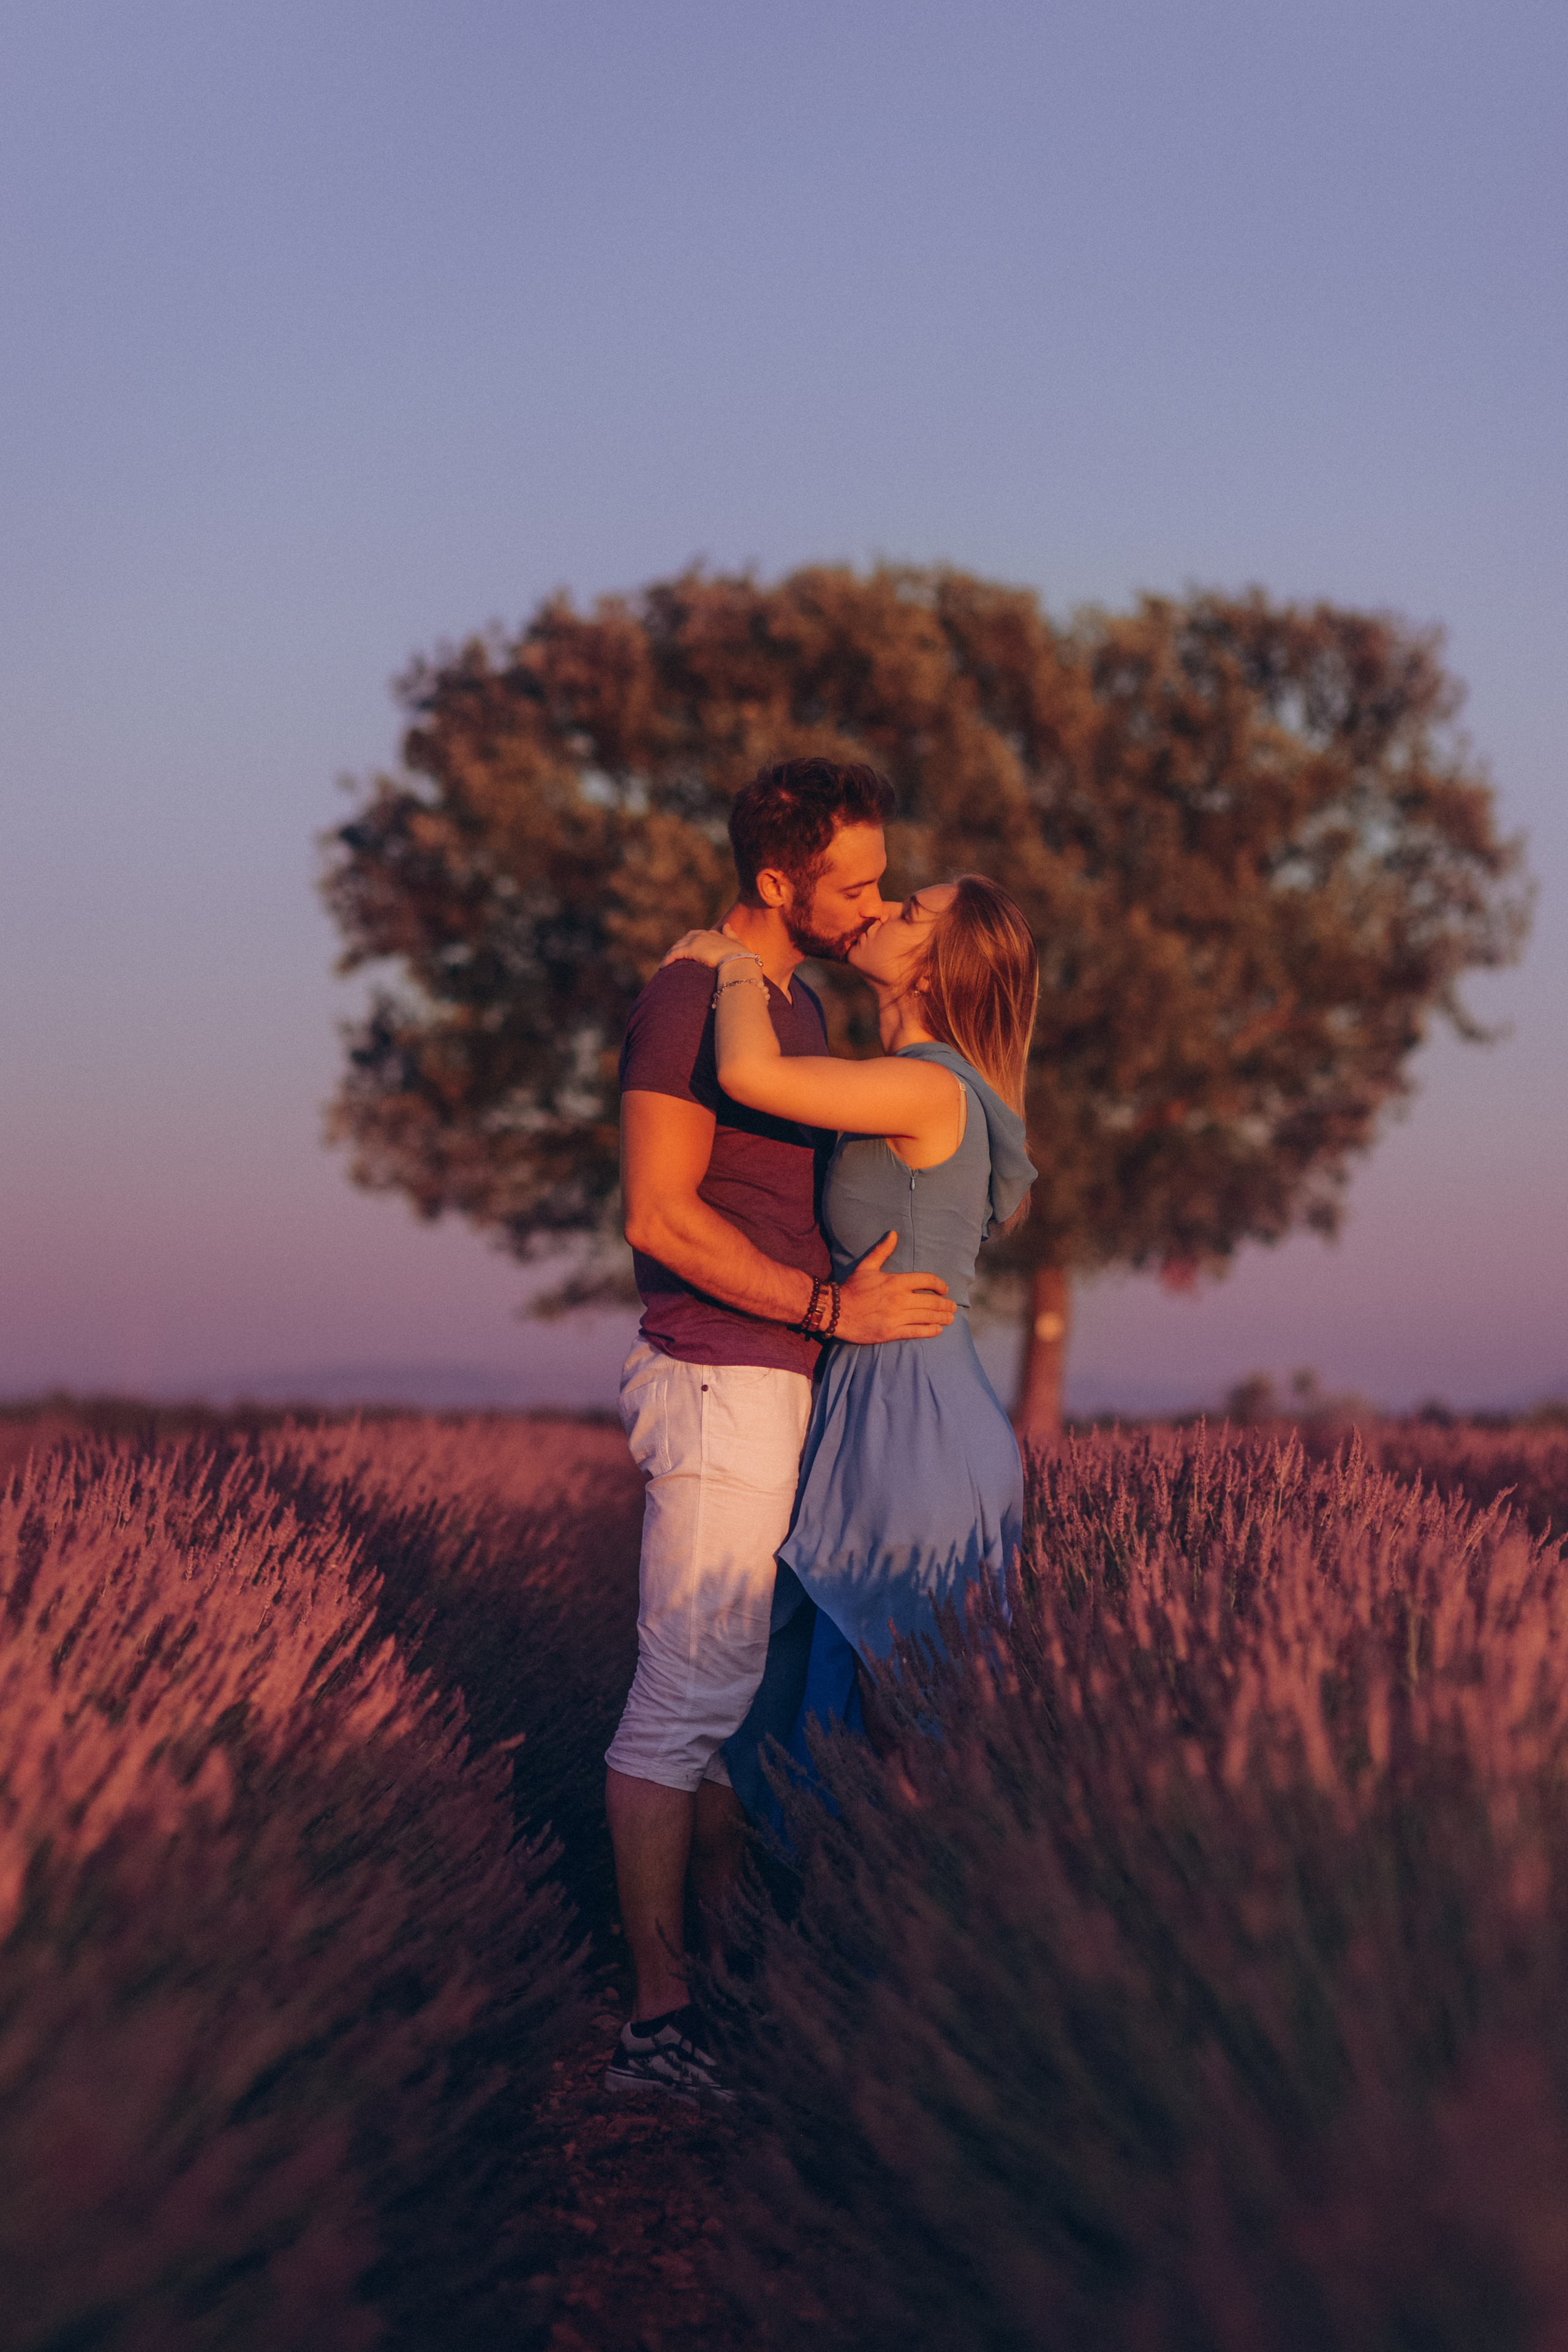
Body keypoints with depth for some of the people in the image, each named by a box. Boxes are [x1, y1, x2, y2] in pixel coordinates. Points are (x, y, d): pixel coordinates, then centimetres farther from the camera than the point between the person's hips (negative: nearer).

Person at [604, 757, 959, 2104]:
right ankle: (659, 2019, -2)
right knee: (690, 1699, -6)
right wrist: (834, 1308, -20)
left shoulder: (798, 1003, 17)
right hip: (721, 1385, -10)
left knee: (746, 1683, 14)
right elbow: (662, 1214, -19)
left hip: (788, 1384, 10)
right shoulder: (690, 998, -12)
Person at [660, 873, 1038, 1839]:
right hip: (902, 1423, 10)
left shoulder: (932, 1088, -17)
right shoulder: (930, 1088, 12)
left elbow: (750, 1073, -30)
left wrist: (739, 965, -12)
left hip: (915, 1434, -10)